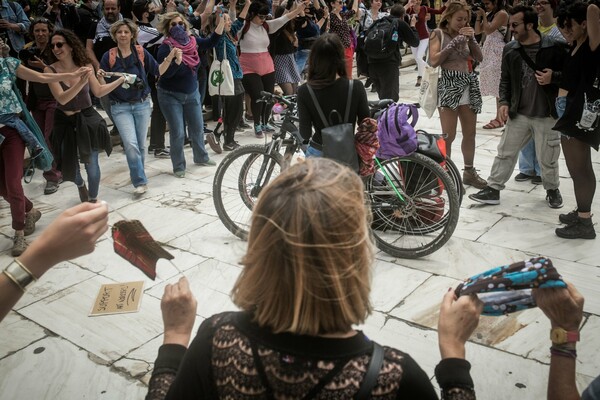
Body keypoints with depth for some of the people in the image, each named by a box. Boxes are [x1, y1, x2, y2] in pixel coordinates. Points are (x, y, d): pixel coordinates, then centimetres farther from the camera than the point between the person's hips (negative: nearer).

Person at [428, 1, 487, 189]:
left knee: (470, 133, 10)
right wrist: (453, 44, -14)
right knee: (448, 136, -7)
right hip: (448, 85, -6)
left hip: (468, 86, 6)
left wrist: (472, 39, -4)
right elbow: (433, 61, -12)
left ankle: (469, 172, 23)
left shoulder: (464, 34, 14)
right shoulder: (439, 33, 0)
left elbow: (479, 58, 8)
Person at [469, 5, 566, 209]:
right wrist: (504, 102, -3)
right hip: (518, 113, 3)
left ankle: (552, 189, 31)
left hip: (547, 114, -3)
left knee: (548, 157, 9)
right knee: (505, 152, 6)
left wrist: (554, 77, -21)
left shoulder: (553, 47, -10)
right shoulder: (510, 49, 2)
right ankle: (493, 189, 16)